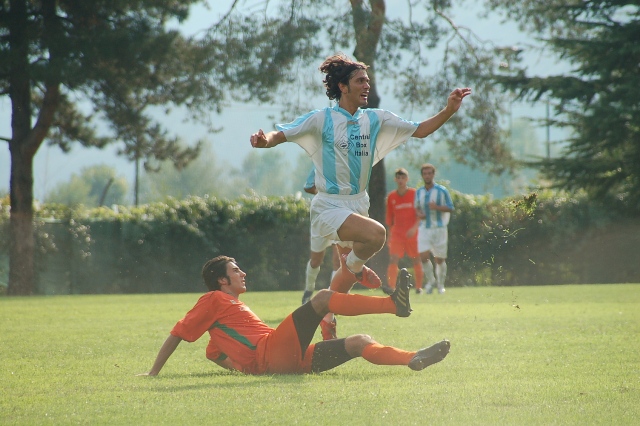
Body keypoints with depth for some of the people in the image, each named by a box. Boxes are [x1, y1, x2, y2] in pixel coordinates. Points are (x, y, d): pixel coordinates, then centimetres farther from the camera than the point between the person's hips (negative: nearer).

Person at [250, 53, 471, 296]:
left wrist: (449, 111, -4)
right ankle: (354, 264, -2)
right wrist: (265, 140, -35)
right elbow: (281, 135, -12)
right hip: (330, 207, -6)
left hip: (359, 205, 6)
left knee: (345, 282, 9)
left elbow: (419, 130, 9)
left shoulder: (375, 119, 7)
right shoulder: (321, 119, -8)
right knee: (376, 233, -32)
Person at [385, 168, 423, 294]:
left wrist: (414, 227, -18)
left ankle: (419, 287, 17)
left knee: (416, 260, 6)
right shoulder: (391, 196, 6)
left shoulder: (414, 194, -1)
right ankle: (391, 286, -20)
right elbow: (389, 218, 13)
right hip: (397, 232, 1)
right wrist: (390, 235, 12)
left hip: (412, 233, -1)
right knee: (393, 259, -13)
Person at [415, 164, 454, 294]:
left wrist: (437, 207, -19)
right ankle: (431, 280, 9)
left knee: (440, 259, 3)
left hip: (439, 228, -2)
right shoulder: (419, 192, 9)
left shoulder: (442, 191, -3)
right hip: (424, 228, 2)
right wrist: (419, 213, -2)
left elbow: (450, 208, -3)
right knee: (423, 256, -13)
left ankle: (440, 284, 22)